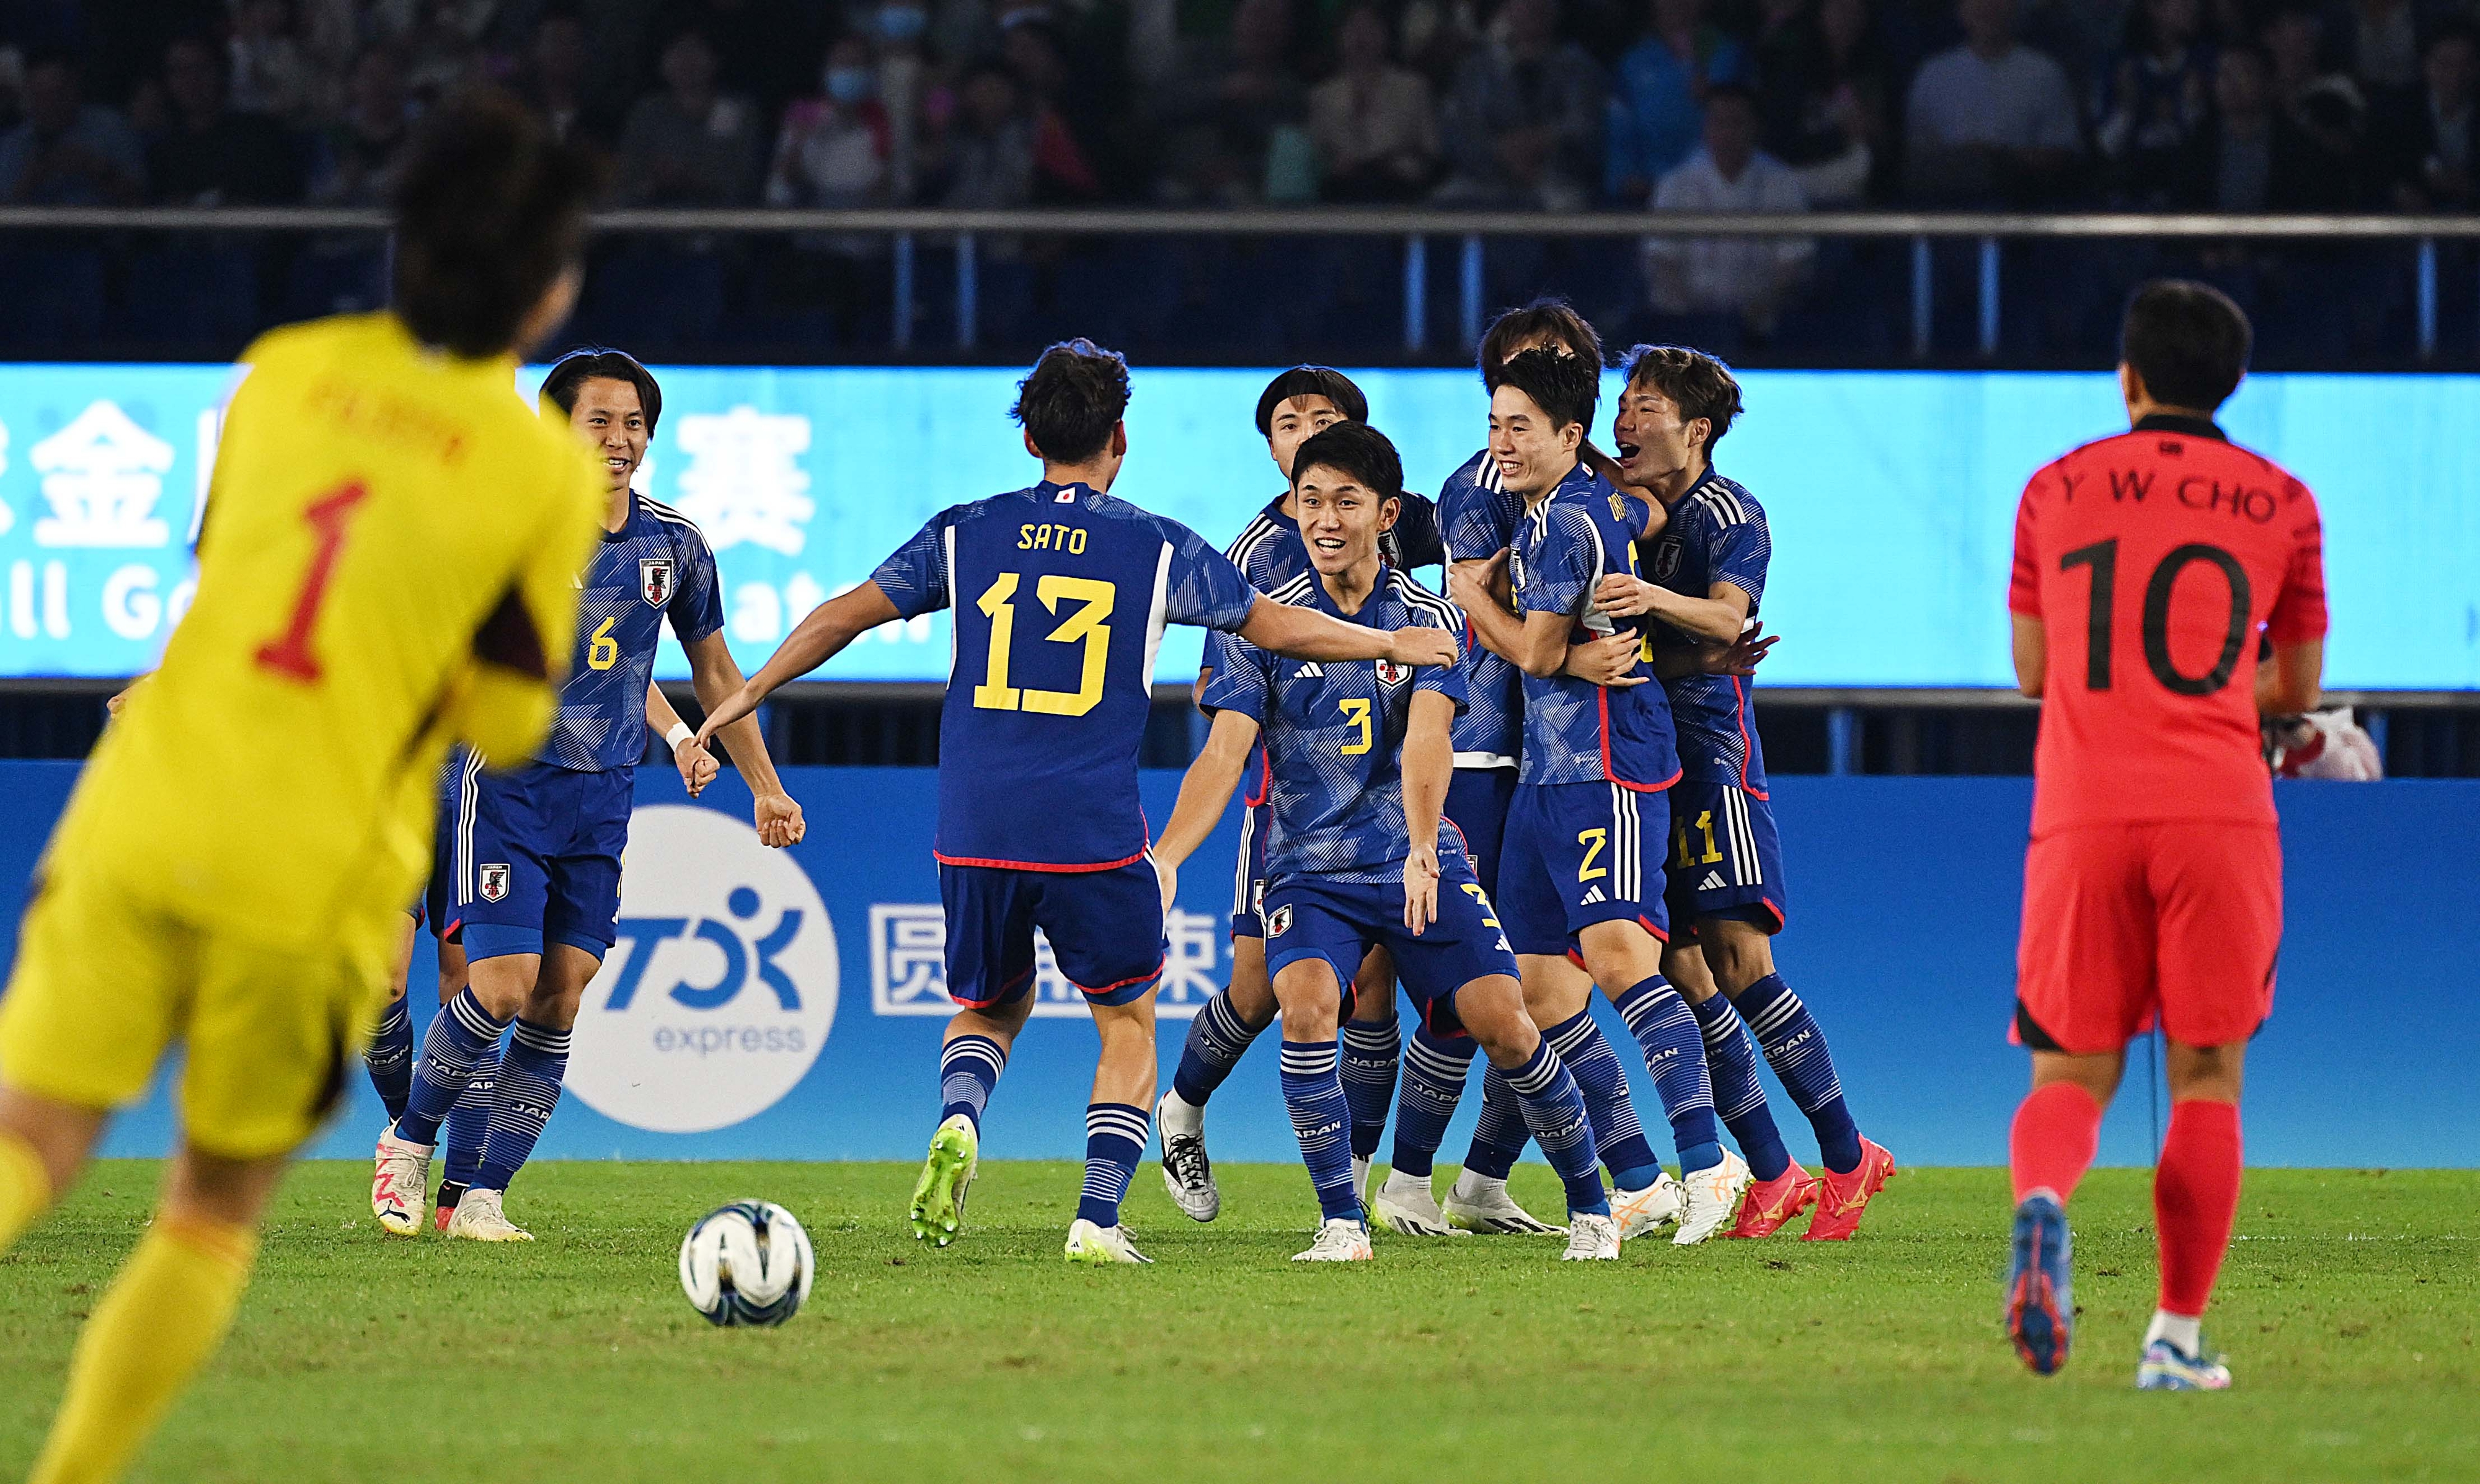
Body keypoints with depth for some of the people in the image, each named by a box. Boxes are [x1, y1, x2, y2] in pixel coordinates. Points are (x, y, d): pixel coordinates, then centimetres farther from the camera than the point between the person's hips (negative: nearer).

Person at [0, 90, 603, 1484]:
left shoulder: (286, 371, 6)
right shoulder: (550, 473, -3)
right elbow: (506, 719, 2)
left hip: (149, 804, 2)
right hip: (317, 871, -2)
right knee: (218, 1210, 14)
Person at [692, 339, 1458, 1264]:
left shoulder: (965, 534, 7)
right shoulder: (1159, 549, 3)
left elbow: (846, 614, 10)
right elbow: (1276, 626, 14)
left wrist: (750, 694, 23)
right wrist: (1391, 646, 30)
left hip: (975, 835, 2)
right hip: (1096, 839, -2)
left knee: (991, 1010, 22)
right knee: (1128, 1024, 15)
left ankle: (959, 1120, -9)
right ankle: (1098, 1218, 1)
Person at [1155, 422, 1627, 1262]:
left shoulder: (1428, 618, 0)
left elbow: (1426, 741, -15)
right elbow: (1225, 753, -9)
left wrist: (1422, 850, -33)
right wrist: (1166, 858, -26)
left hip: (1420, 866, 0)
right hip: (1309, 870, 0)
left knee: (1502, 1021, -13)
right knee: (1307, 1005, -28)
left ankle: (1589, 1206, 9)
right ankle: (1342, 1222, -14)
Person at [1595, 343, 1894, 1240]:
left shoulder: (1729, 514, -5)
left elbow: (1725, 617, -25)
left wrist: (1654, 599, -42)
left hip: (1711, 749, -7)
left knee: (1739, 961, -14)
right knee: (1681, 972, 1)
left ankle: (1847, 1157, -5)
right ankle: (1771, 1176, 6)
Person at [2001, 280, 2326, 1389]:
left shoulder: (2055, 491, 11)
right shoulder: (2280, 503, 9)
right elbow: (2296, 686, 16)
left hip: (2083, 816, 1)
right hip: (2219, 816, -1)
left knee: (2069, 1078, 6)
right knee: (2206, 1081, 7)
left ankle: (2042, 1203, -28)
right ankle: (2178, 1337, 3)